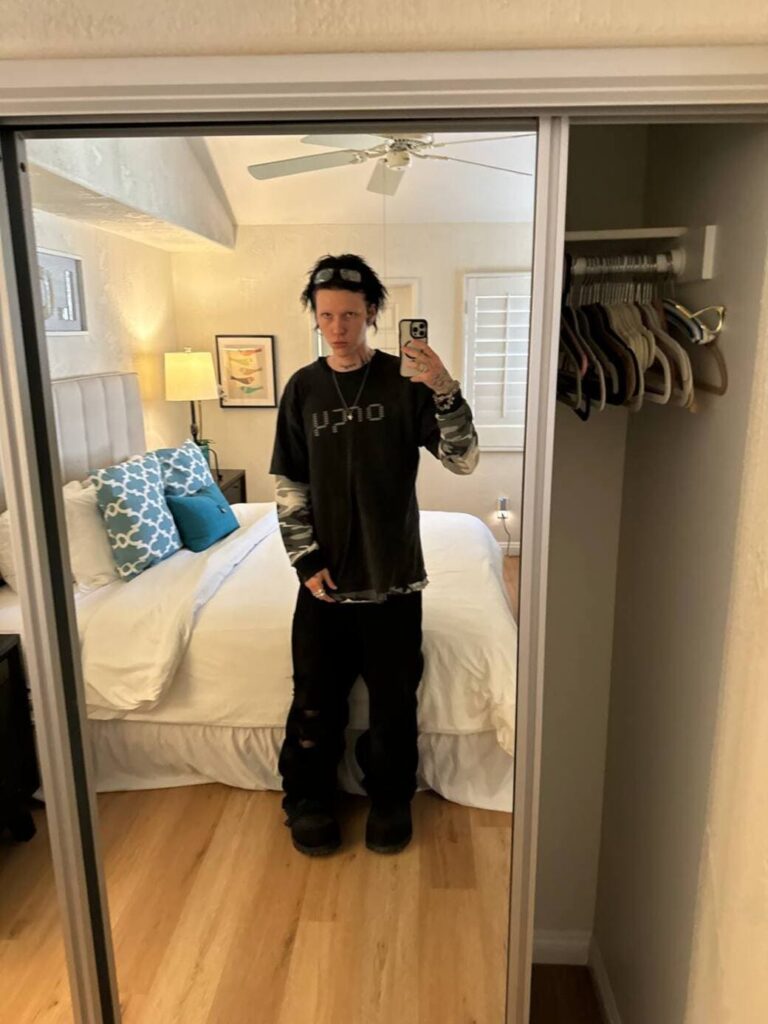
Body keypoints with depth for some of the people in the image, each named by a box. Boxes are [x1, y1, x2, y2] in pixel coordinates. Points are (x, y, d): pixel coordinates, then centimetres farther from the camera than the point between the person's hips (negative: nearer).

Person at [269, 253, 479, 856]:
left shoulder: (405, 381, -5)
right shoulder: (303, 388, 2)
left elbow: (464, 461, -13)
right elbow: (288, 485, 4)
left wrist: (446, 391, -28)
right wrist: (307, 560, -4)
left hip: (394, 577, -1)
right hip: (326, 578, 2)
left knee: (394, 699, 11)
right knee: (316, 700, 11)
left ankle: (391, 799, 33)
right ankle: (307, 798, 33)